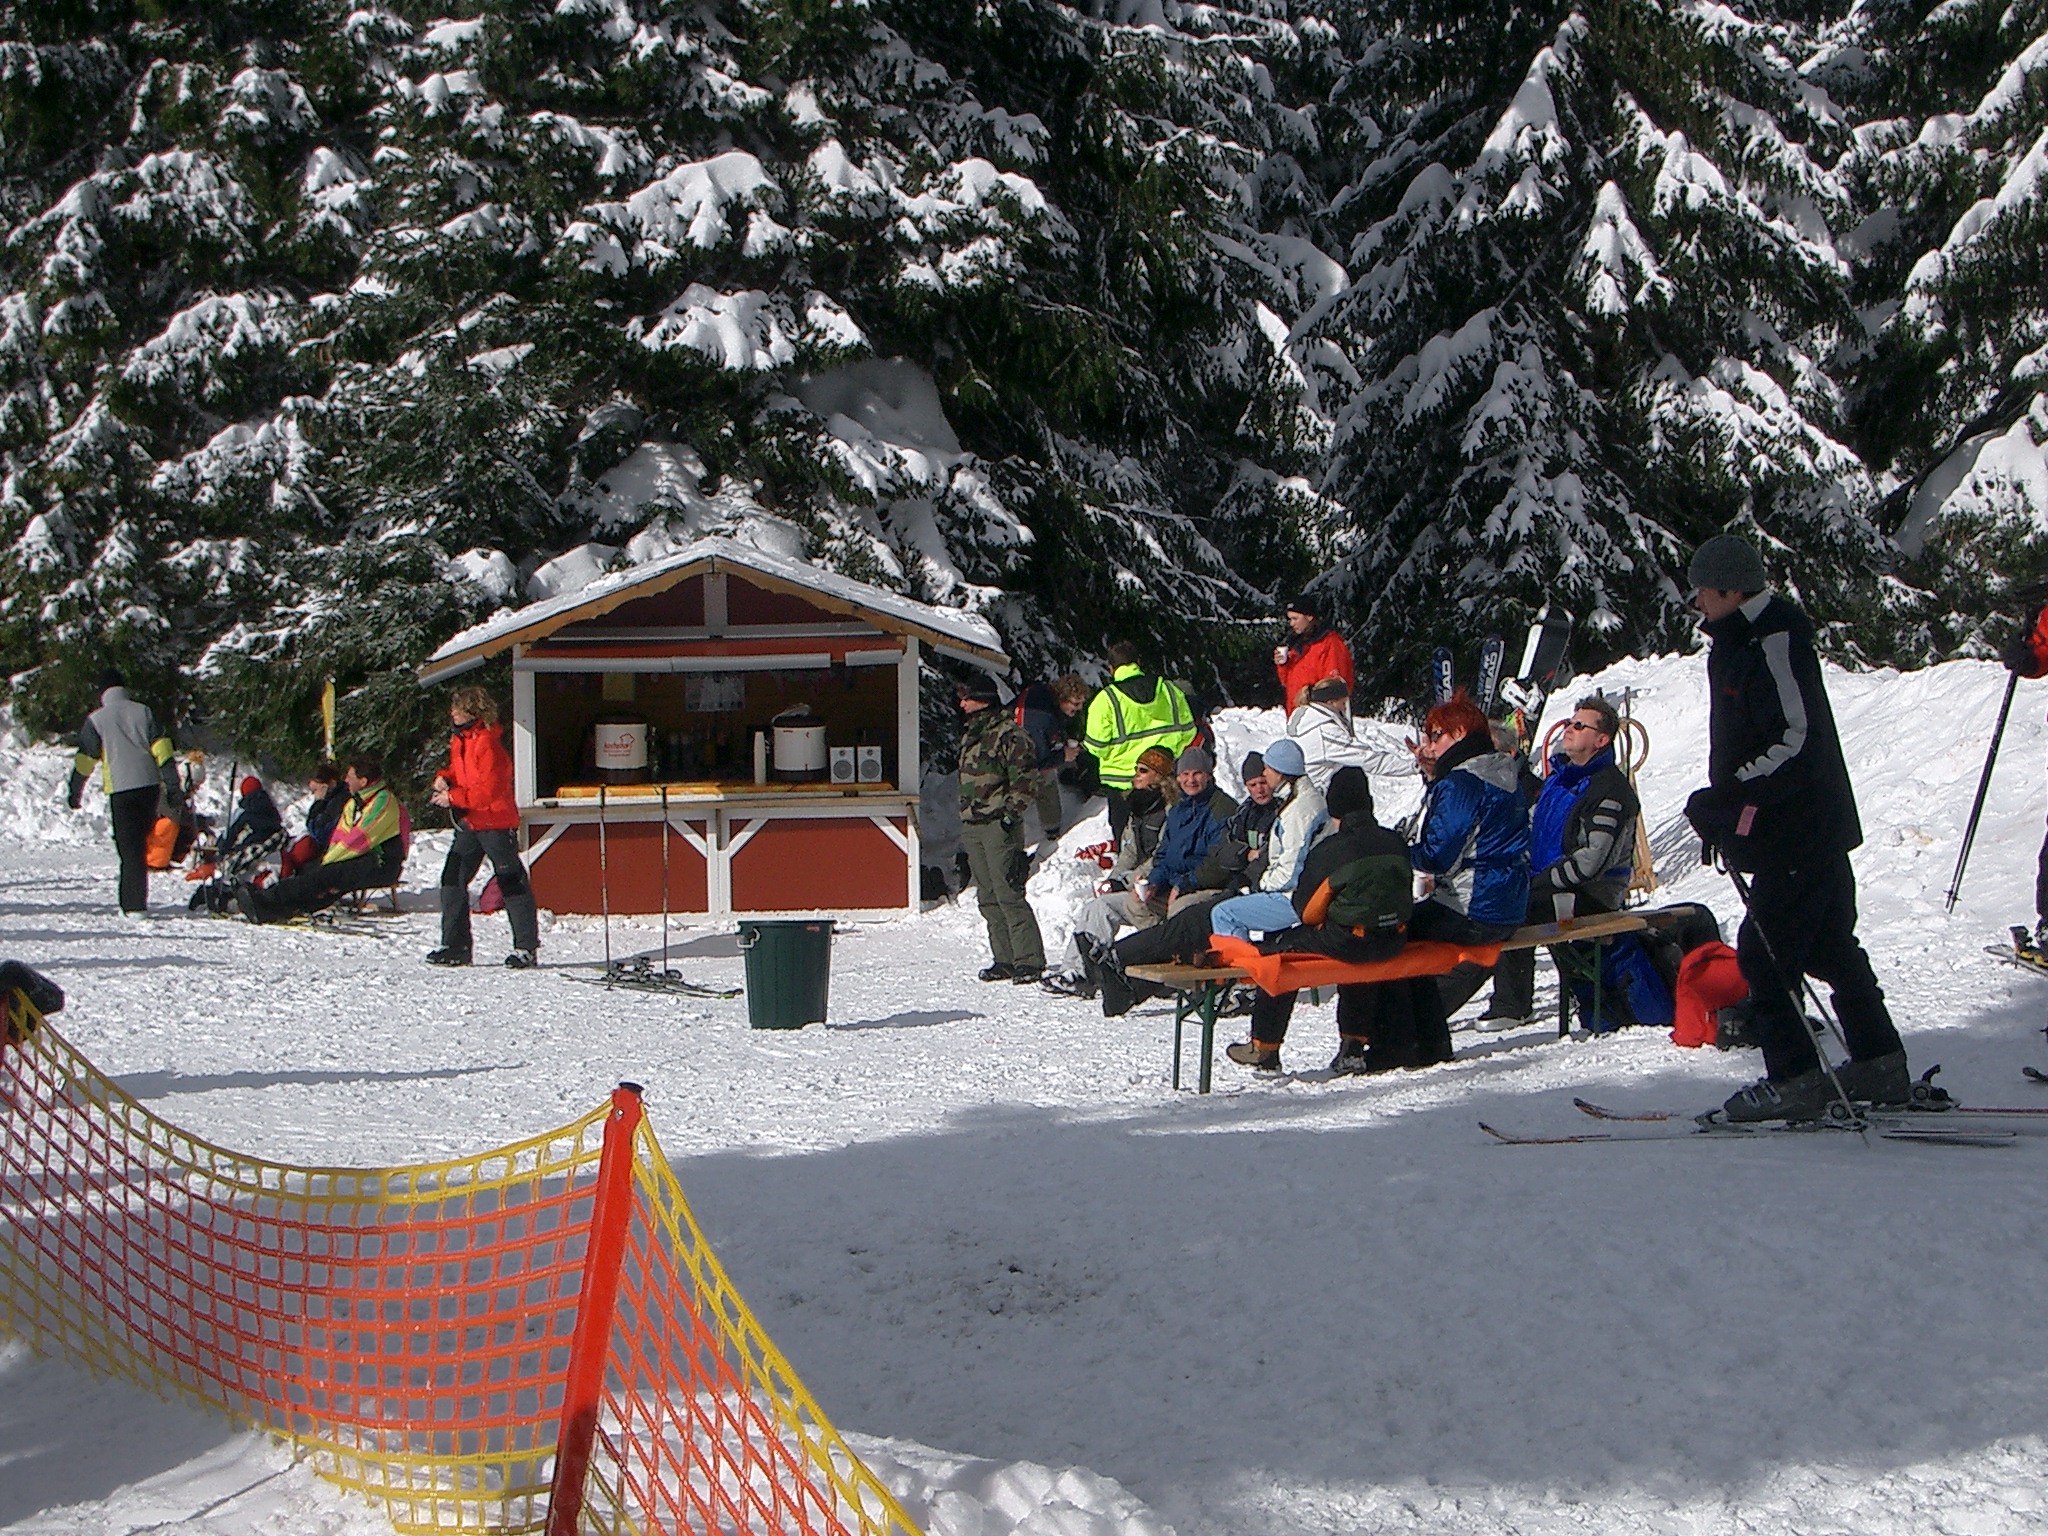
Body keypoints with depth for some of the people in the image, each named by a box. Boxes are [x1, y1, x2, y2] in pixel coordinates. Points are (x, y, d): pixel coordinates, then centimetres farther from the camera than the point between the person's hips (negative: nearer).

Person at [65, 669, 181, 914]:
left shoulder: (96, 719, 2)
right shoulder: (143, 711, 8)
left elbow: (85, 760, 5)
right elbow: (162, 748, 2)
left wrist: (74, 792, 16)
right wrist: (172, 785, 4)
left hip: (120, 789, -3)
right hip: (150, 785, 3)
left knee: (129, 847, -1)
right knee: (141, 841, 17)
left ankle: (134, 905, -6)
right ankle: (133, 898, 18)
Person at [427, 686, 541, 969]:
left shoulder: (488, 741, -16)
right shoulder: (459, 740, 12)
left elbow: (489, 789, -21)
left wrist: (453, 797, -19)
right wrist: (444, 777, 4)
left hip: (495, 821, -9)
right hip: (468, 823, 9)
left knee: (512, 883, -3)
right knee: (452, 880, 5)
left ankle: (527, 948, 2)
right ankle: (455, 946, 11)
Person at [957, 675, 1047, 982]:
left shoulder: (1009, 734, -8)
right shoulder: (970, 735, 18)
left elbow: (1026, 781, -11)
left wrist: (1010, 813, -17)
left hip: (999, 826, -9)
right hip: (972, 827, 9)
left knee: (1008, 894, -12)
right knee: (988, 899, 8)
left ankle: (1029, 961, -9)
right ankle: (1005, 960, 13)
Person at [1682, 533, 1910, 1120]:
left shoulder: (1774, 642, -18)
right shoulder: (1739, 642, 14)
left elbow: (1795, 741, -24)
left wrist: (1723, 800, -24)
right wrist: (1722, 813, 16)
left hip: (1797, 834, -11)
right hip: (1819, 829, 11)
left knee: (1764, 952, -8)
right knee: (1831, 947, 15)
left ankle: (1794, 1078, -4)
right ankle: (1880, 1068, 22)